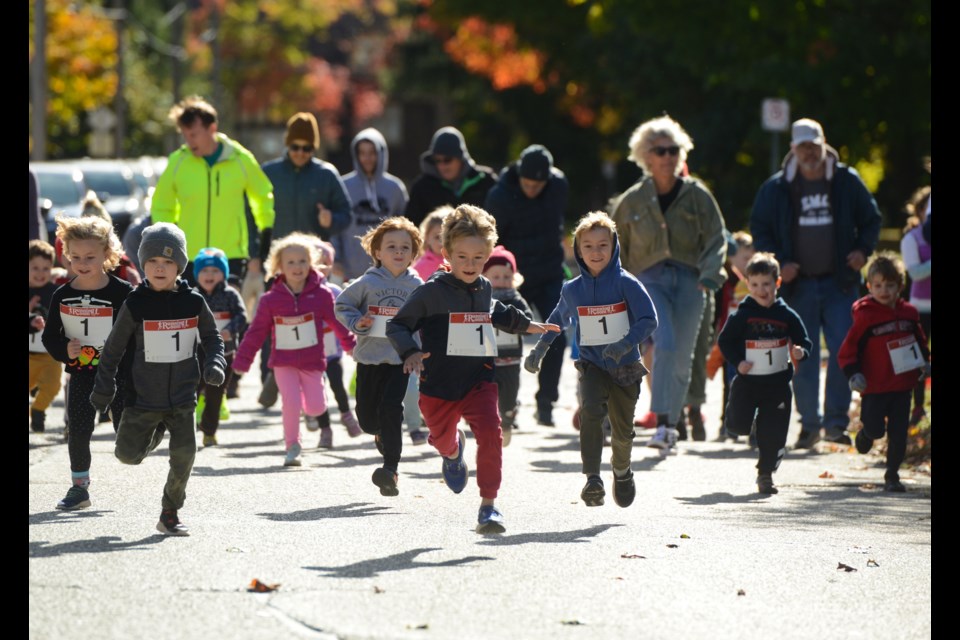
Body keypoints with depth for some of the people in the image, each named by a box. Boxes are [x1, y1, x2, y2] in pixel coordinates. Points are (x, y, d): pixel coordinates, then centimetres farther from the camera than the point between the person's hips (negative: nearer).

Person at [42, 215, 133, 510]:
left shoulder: (122, 292, -11)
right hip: (81, 373, 3)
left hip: (119, 372, -3)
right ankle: (79, 486, 16)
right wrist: (64, 350, -14)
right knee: (78, 431, 3)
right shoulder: (63, 296, -1)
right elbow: (50, 336, 6)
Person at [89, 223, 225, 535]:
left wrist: (215, 364, -6)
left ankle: (170, 514, 12)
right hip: (143, 398, -1)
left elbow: (212, 338, 13)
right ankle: (155, 433, 34)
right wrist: (104, 389, 5)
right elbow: (114, 348, 2)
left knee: (184, 456, -7)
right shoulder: (135, 303, -7)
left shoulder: (193, 302, -2)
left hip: (182, 399, 1)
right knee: (128, 454, 0)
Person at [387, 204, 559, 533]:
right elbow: (397, 325, -8)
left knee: (490, 432, -20)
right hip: (438, 386, -2)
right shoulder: (432, 292, -10)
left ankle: (489, 504, -13)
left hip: (479, 381, 2)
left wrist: (529, 325, 35)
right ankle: (454, 451, 57)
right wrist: (410, 353, -24)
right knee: (442, 438, 16)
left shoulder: (484, 289, 6)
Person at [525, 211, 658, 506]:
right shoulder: (572, 290, 2)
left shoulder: (626, 283, -9)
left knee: (622, 430, 4)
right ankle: (592, 479, -30)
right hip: (592, 365, 1)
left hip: (625, 365, -1)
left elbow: (649, 320, -13)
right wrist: (538, 350, 23)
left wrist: (626, 343, -28)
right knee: (591, 410, -26)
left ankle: (622, 471, 38)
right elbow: (558, 320, 22)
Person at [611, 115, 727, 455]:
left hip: (689, 280, 1)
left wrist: (709, 275, -14)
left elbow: (716, 239, 2)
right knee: (665, 342, -24)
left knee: (682, 358, 3)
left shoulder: (697, 195, 3)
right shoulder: (633, 200, 5)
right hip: (649, 278, -1)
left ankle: (669, 427, 17)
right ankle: (662, 423, -27)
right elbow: (616, 246, 16)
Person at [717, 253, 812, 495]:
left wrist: (800, 352, -16)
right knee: (738, 426, -7)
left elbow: (804, 340, 7)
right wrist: (738, 361, -11)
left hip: (778, 383, 1)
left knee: (773, 433, 1)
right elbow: (724, 341, 3)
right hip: (747, 381, -1)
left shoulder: (787, 316, 1)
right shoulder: (741, 316, -3)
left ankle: (765, 473, 16)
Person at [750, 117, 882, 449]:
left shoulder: (847, 181, 4)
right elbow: (760, 230, 8)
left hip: (840, 282, 0)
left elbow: (871, 220, 13)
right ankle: (809, 424, 9)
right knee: (802, 359, 2)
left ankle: (836, 421, 0)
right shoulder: (776, 188, 3)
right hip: (798, 283, 0)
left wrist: (863, 250, -5)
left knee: (843, 352, -7)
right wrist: (779, 263, -7)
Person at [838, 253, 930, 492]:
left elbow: (920, 340, 23)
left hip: (902, 386, 4)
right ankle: (865, 433, 32)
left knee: (899, 434, 2)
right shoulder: (865, 317, -9)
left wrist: (924, 362, 11)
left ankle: (892, 476, 13)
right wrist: (853, 374, -17)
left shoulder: (909, 313, 6)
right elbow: (847, 350, -7)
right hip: (874, 387, -4)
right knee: (875, 428, -5)